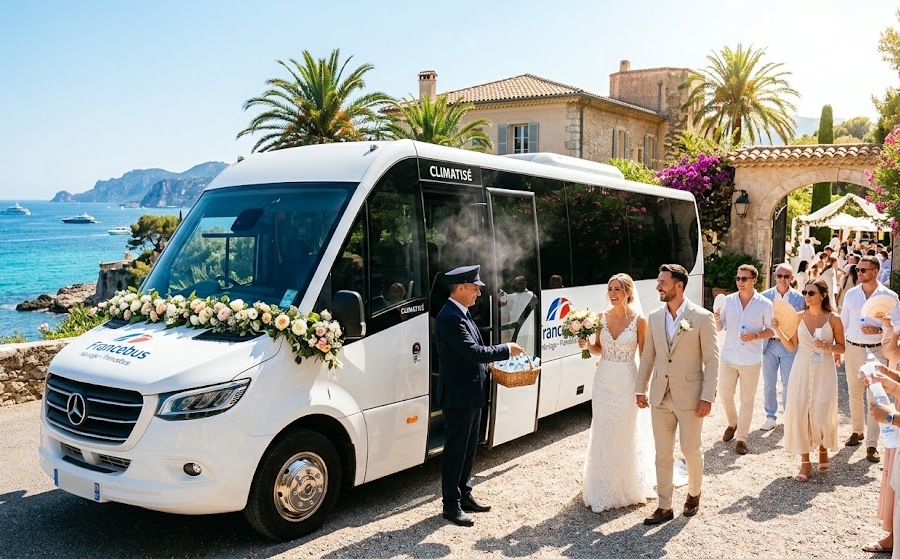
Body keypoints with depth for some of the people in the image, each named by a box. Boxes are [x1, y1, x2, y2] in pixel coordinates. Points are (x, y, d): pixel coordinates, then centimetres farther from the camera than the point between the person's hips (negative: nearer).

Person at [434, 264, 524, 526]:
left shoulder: (461, 314, 11)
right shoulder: (450, 317, -21)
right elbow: (473, 352, -26)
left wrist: (487, 365, 6)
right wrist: (507, 349, -15)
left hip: (471, 394, 10)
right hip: (458, 396, -10)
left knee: (468, 448, 19)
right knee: (455, 451, 1)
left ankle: (464, 495, 32)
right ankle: (451, 505, 12)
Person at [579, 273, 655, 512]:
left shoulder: (639, 320, -9)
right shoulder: (601, 317, 1)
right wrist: (586, 345, -8)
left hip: (627, 382, -3)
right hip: (603, 381, 3)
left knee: (626, 435, 8)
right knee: (602, 434, 6)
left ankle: (628, 486, 28)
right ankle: (603, 489, 18)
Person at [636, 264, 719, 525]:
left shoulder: (702, 317, -10)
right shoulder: (654, 317, 5)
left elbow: (711, 359, -9)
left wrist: (707, 396, -13)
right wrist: (640, 389, 10)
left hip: (689, 396, -4)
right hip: (660, 396, 4)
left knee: (691, 451, 9)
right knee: (662, 454, 9)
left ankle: (694, 494, 36)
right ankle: (664, 507, 19)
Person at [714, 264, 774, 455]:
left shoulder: (765, 304, -5)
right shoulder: (728, 300, 2)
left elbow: (771, 330, 0)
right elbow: (720, 328, 8)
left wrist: (756, 335, -19)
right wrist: (717, 318, -15)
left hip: (751, 360, -2)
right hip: (728, 357, 3)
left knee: (747, 400, 4)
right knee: (725, 395, 10)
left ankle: (741, 437, 15)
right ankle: (732, 424, 37)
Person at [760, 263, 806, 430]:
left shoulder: (798, 298, -1)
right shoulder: (765, 296, 0)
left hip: (790, 345, -1)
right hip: (770, 343, 1)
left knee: (788, 384, 5)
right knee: (769, 384, 8)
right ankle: (771, 417, 22)